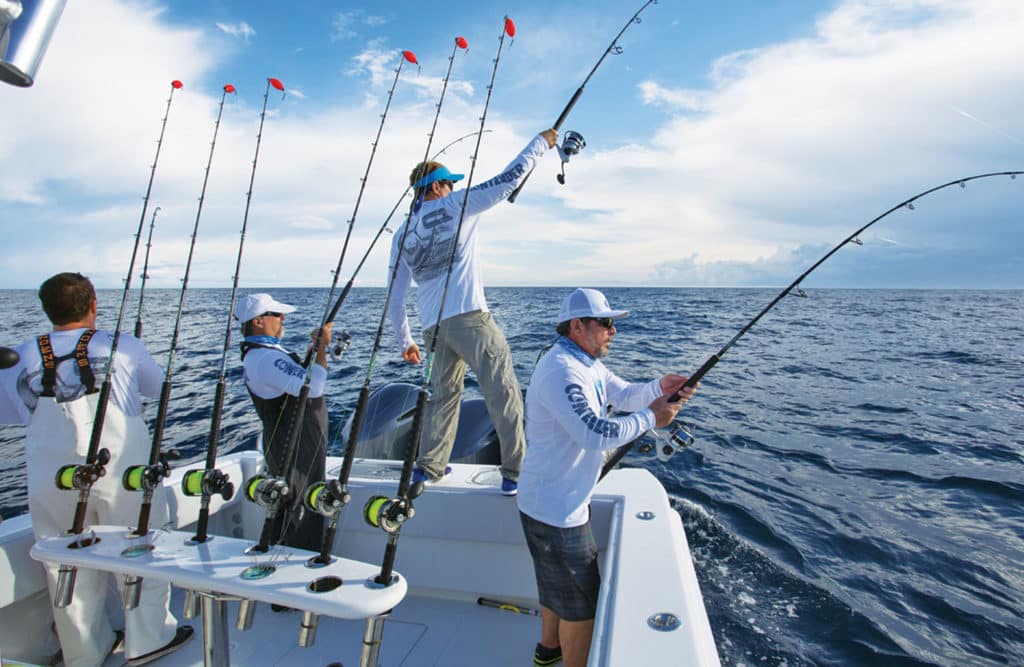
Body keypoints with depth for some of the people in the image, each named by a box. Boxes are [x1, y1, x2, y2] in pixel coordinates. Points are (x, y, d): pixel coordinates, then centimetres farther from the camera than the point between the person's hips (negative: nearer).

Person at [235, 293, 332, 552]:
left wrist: (315, 347, 7)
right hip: (295, 450, -11)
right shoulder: (265, 357, -23)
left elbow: (299, 376, 21)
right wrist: (321, 346, -22)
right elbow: (313, 387, -32)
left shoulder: (256, 353, 12)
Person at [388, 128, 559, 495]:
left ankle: (429, 466, 21)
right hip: (469, 317, -6)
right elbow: (509, 178, 4)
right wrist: (540, 142, 17)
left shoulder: (402, 234, 17)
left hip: (433, 327, 6)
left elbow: (395, 295, 17)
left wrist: (405, 340, 25)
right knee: (504, 393, -1)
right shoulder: (456, 205, 3)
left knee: (443, 394, 20)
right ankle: (516, 472, -1)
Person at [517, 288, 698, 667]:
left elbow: (624, 394, 10)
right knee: (581, 601, 6)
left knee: (557, 583, 28)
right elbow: (595, 434, -33)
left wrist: (659, 388, -9)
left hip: (562, 500, 11)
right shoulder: (561, 370, -26)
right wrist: (650, 417, -21)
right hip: (554, 508, -11)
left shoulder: (587, 363, 8)